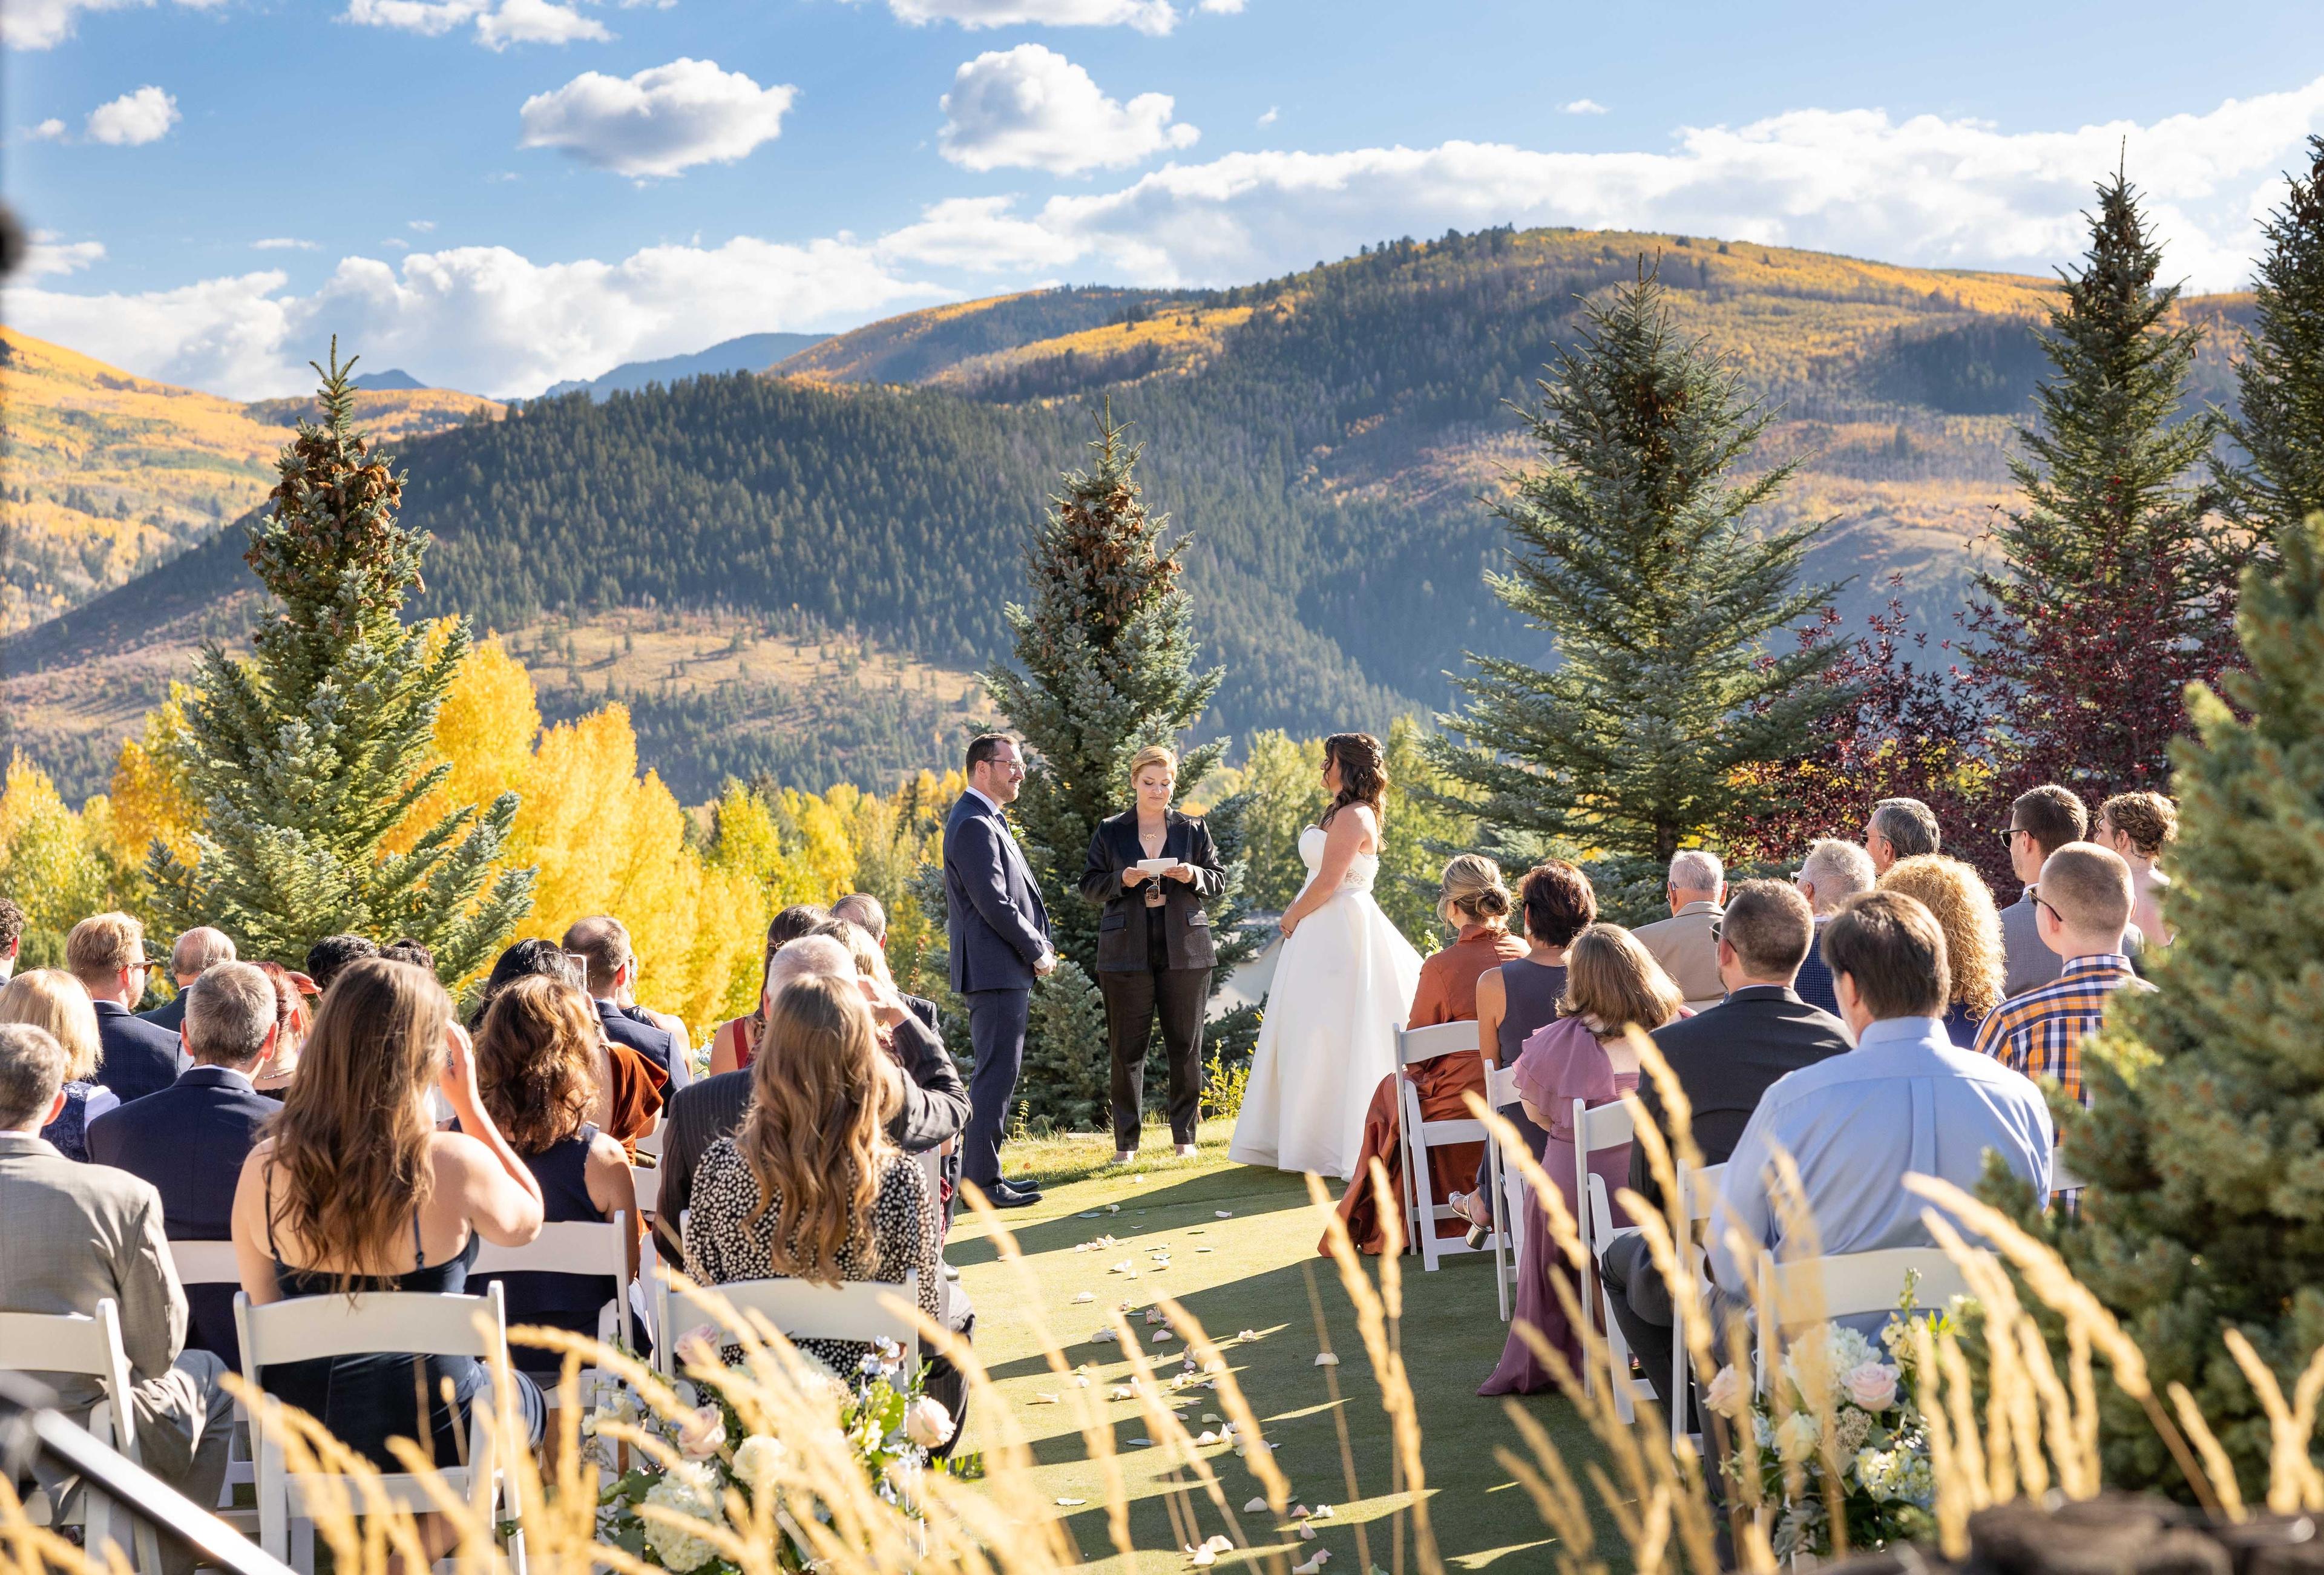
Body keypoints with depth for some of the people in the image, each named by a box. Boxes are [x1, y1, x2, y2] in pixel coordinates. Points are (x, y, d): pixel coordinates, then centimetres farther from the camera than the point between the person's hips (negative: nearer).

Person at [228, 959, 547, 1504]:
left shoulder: (263, 1168, -12)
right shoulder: (453, 1165, -23)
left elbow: (263, 1307, 2)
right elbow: (527, 1222, 0)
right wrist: (469, 1103, -1)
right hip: (433, 1434, -4)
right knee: (524, 1395, 31)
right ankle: (423, 1543, 20)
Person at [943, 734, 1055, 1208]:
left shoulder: (987, 821, 18)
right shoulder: (974, 825, -16)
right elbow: (994, 904, -20)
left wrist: (1037, 945, 10)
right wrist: (1037, 952, -11)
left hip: (1006, 970, 11)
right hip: (997, 970, -11)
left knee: (998, 1073, 14)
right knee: (997, 1074, -9)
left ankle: (983, 1173, 20)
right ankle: (981, 1180, -6)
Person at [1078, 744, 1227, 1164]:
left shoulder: (1194, 829, 10)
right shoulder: (1109, 832, 8)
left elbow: (1219, 880, 10)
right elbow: (1090, 887, 6)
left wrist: (1194, 876, -11)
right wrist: (1122, 881, -13)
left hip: (1185, 951, 1)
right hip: (1127, 952, -1)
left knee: (1185, 1047, 4)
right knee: (1127, 1049, 0)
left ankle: (1185, 1136, 14)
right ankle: (1126, 1141, 6)